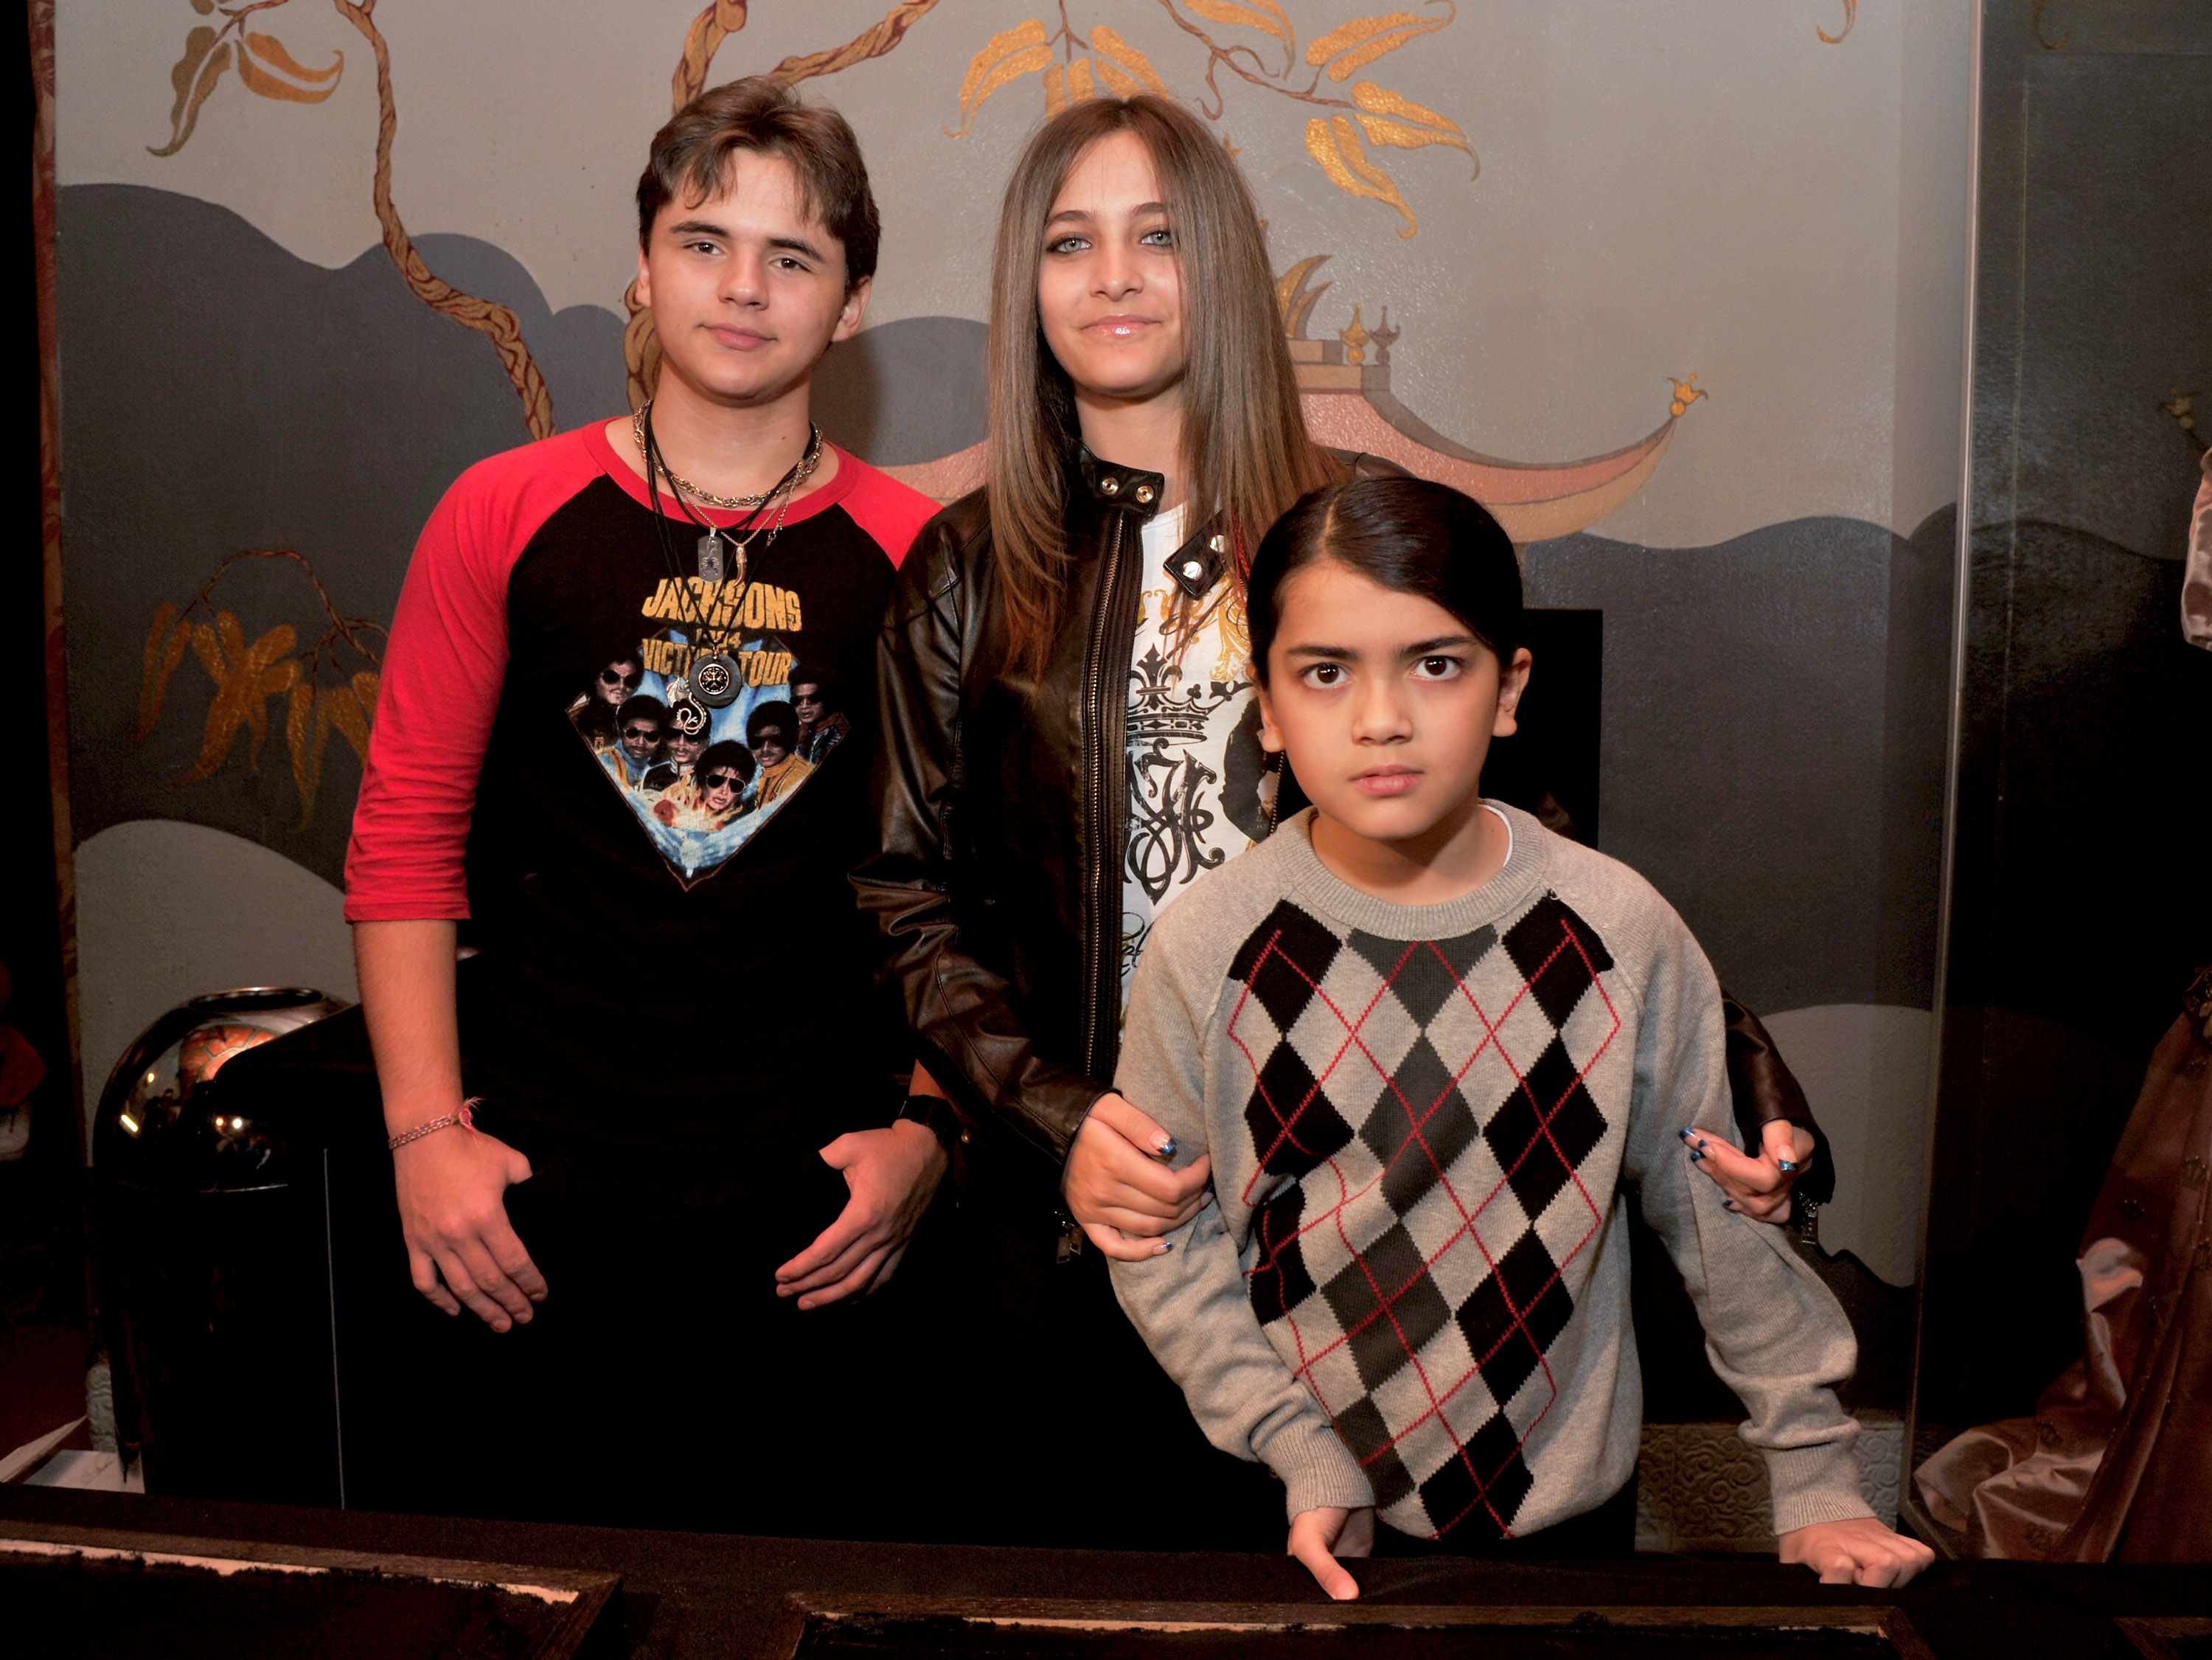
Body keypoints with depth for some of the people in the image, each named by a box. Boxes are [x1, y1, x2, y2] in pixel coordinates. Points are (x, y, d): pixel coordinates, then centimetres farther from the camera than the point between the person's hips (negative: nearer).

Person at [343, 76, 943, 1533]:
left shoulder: (915, 555, 0)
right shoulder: (504, 515, 1)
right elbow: (404, 839, 2)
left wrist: (927, 1133, -4)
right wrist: (426, 1129, -4)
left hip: (811, 1216, 0)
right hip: (527, 1201, 1)